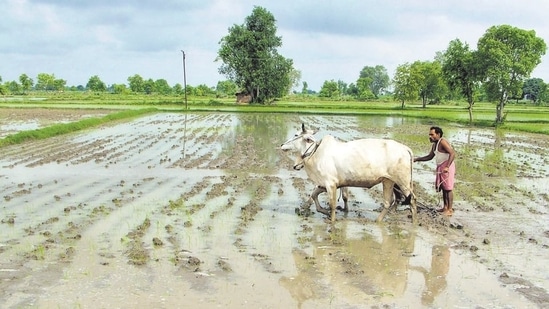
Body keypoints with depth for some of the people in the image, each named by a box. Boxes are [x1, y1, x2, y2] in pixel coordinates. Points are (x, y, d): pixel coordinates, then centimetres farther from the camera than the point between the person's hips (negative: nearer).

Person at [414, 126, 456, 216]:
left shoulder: (442, 142, -14)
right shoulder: (435, 145, 15)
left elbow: (452, 153, -23)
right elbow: (430, 156, 26)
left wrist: (447, 167, -31)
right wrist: (417, 159, 17)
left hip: (447, 166, -9)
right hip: (440, 167, 9)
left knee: (448, 188, -7)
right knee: (443, 188, 13)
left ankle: (450, 209, -4)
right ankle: (445, 207, 22)